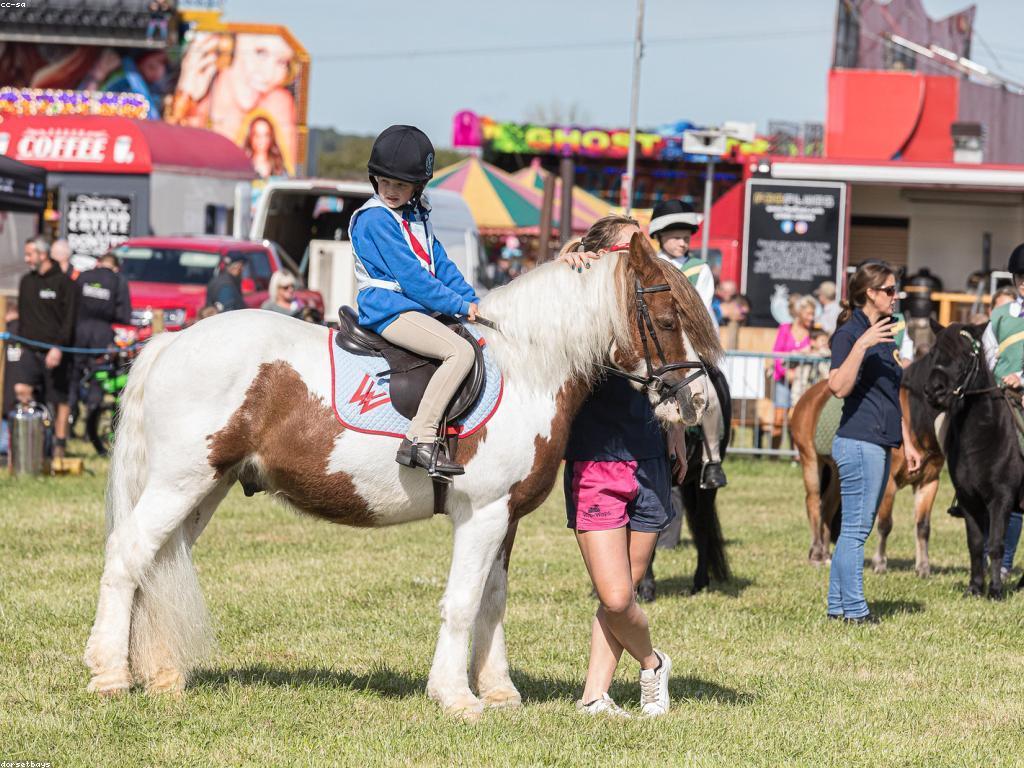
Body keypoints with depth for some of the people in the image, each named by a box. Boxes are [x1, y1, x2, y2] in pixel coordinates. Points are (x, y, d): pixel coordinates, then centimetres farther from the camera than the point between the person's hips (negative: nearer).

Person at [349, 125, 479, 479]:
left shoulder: (416, 216, 18)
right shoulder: (375, 219, -11)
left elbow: (440, 263, 19)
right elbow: (411, 277, -15)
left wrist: (471, 300, 6)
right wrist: (459, 305, -12)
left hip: (416, 309, 10)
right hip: (389, 310, -10)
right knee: (460, 351, -25)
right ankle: (420, 439, -32)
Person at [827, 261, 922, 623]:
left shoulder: (884, 335, 19)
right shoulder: (849, 333, -9)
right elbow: (839, 387, -23)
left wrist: (907, 443, 23)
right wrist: (861, 345, -29)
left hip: (879, 444, 10)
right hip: (858, 441, -10)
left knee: (857, 529, 11)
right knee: (856, 528, -8)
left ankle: (838, 606, 15)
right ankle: (854, 610, -8)